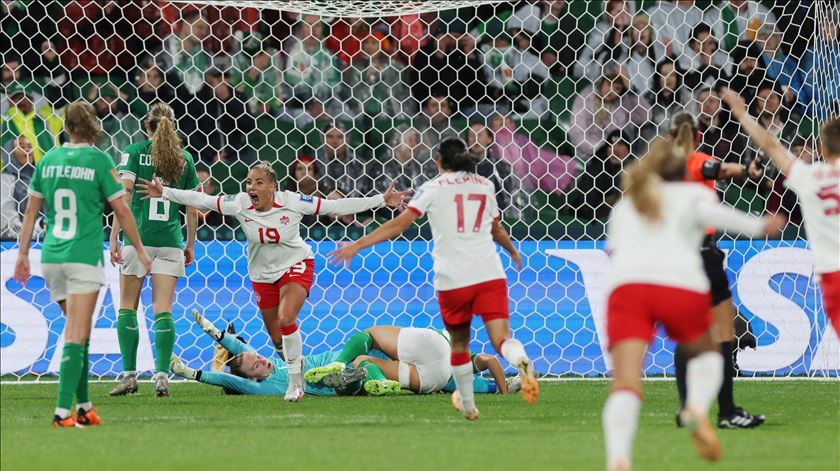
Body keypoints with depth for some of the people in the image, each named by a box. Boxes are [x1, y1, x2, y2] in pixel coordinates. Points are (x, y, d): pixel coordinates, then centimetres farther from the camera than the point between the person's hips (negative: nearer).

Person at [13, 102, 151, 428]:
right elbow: (122, 211, -2)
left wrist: (22, 254, 19)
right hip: (85, 256, -5)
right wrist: (140, 250, 9)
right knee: (76, 336, -7)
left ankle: (83, 406, 16)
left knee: (78, 332, 16)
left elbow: (31, 210, 12)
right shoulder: (98, 160, -5)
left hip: (51, 257, 5)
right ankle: (63, 410, -16)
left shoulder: (48, 160, 8)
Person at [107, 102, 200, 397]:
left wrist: (113, 237, -11)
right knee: (163, 310, 1)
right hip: (170, 240, 2)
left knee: (128, 307, 7)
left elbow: (124, 195, -10)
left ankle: (129, 375, 3)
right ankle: (161, 376, -9)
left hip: (138, 237, -2)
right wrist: (190, 244, 20)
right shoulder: (185, 158, 9)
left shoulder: (134, 152, -1)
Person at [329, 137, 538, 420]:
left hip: (453, 280, -1)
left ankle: (468, 405, 30)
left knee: (459, 344, 18)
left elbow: (400, 224, -5)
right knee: (502, 340, -8)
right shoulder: (485, 185, 16)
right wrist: (513, 251, 51)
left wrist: (357, 245, -3)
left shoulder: (433, 188, 5)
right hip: (490, 275, 2)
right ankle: (522, 362, -42)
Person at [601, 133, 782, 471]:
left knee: (625, 386, -11)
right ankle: (698, 408, -7)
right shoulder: (693, 193, 22)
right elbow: (707, 212, 1)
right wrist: (757, 227, -3)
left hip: (626, 283, 1)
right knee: (705, 353, 26)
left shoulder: (625, 206, 33)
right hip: (683, 284, -1)